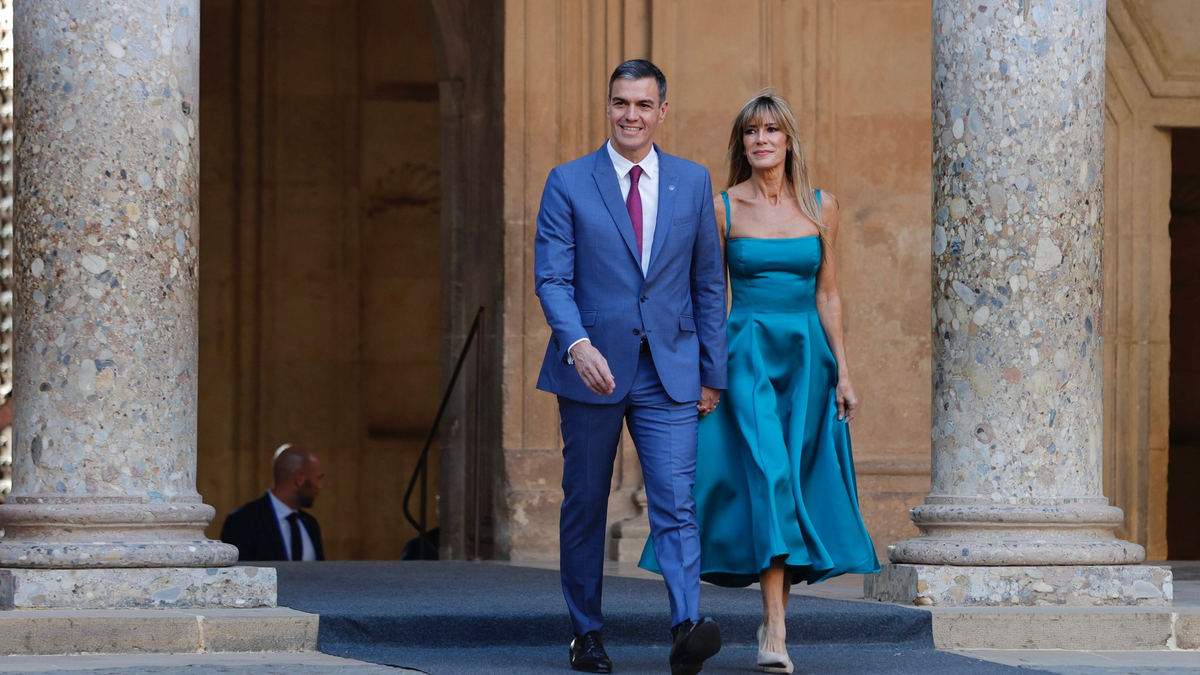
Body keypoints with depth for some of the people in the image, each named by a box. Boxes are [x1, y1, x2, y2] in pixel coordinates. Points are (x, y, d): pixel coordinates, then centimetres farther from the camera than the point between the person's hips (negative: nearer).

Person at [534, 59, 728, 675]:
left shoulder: (693, 182, 8)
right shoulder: (568, 184, 1)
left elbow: (708, 283, 11)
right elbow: (551, 277, -5)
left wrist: (713, 371, 7)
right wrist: (577, 343, -23)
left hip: (669, 371, 1)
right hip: (591, 368, 0)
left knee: (675, 502, -12)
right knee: (584, 506, 8)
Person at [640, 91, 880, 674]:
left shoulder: (821, 207, 6)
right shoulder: (724, 209, 2)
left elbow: (828, 295, 8)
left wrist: (842, 372, 4)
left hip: (806, 357, 3)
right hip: (746, 354, -3)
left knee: (796, 484, 3)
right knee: (767, 476, -17)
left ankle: (774, 621, 16)